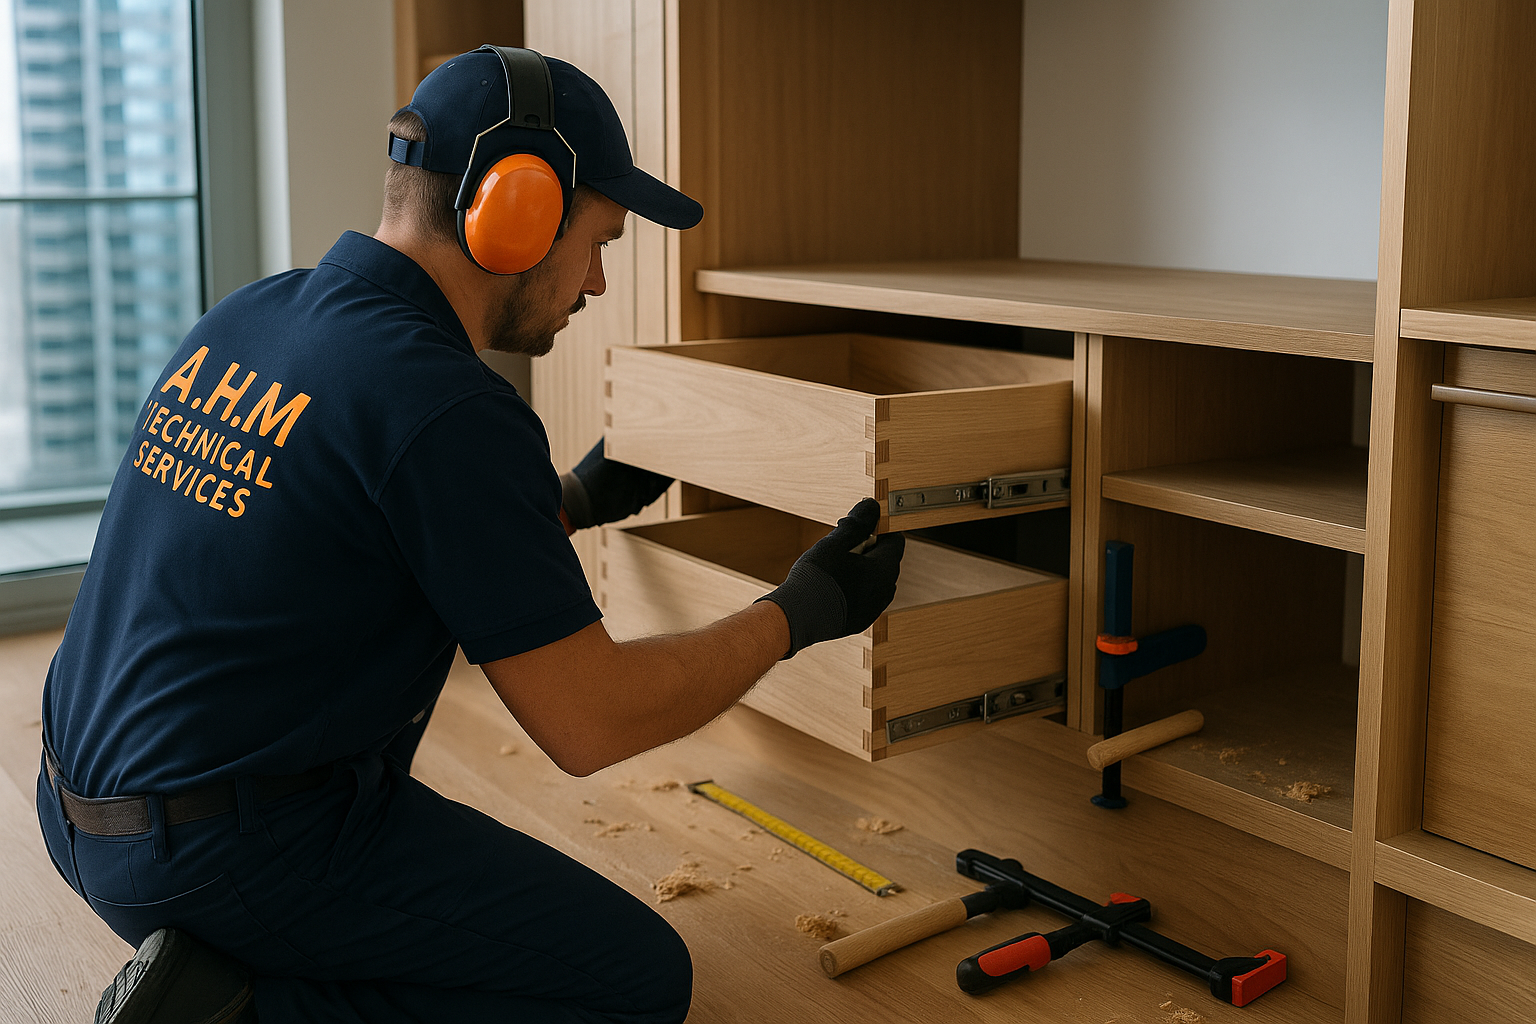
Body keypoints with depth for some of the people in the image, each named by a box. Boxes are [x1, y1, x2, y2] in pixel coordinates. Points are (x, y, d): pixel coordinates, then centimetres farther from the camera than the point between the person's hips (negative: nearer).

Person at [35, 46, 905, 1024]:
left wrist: (572, 502, 27)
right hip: (241, 852, -9)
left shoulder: (246, 316, 5)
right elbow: (591, 724, -16)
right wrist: (800, 612, -3)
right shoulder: (449, 411, -21)